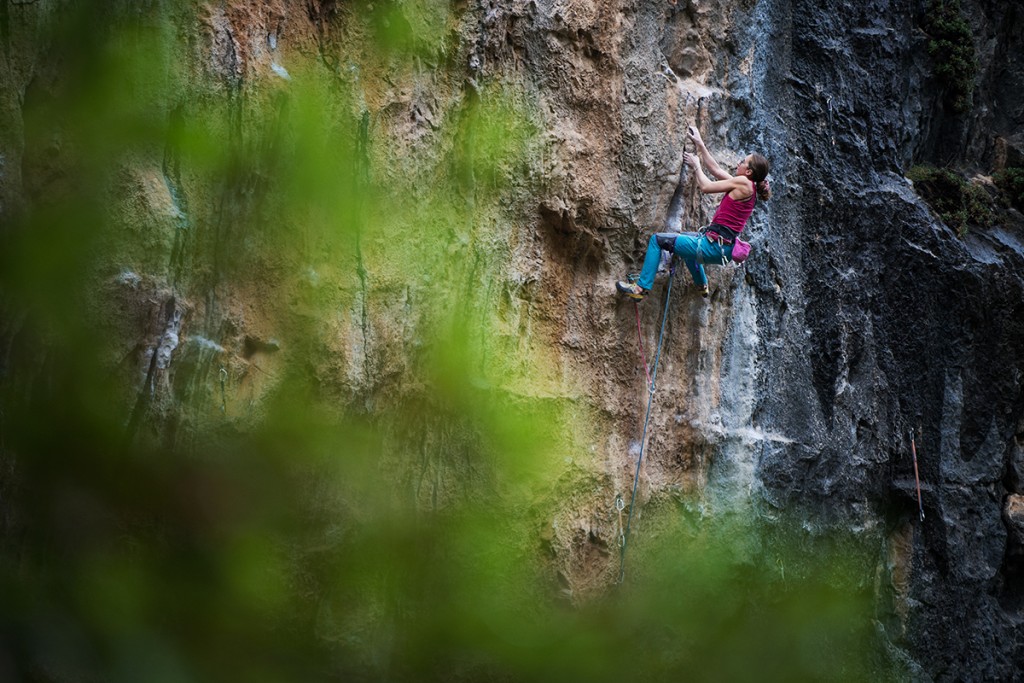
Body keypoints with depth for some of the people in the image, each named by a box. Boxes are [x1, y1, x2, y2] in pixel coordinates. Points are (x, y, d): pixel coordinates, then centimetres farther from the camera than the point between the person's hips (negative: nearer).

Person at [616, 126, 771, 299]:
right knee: (686, 238, 41)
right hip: (723, 249, 10)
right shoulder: (745, 186, 13)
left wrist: (696, 166, 8)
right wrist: (700, 144, 25)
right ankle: (702, 285, 47)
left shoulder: (744, 183, -13)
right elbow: (716, 169, 22)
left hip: (714, 246, -10)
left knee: (657, 239, -4)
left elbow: (706, 187, -8)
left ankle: (642, 288, -3)